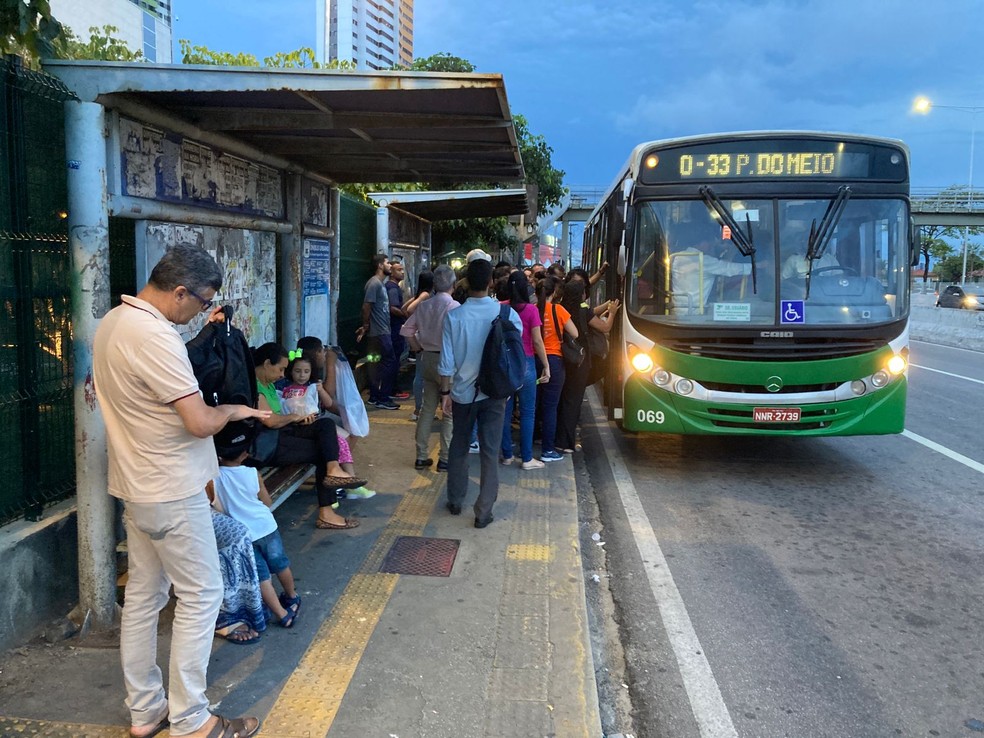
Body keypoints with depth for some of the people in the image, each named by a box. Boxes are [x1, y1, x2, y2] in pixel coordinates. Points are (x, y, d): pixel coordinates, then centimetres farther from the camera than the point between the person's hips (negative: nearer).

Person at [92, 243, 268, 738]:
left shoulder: (114, 321, 6)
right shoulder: (154, 335, -25)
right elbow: (200, 422, -26)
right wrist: (233, 410, -7)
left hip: (136, 486, 10)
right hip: (171, 492, -10)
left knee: (143, 595, 16)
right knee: (201, 596, 2)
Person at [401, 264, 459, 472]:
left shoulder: (424, 305, 4)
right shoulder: (454, 306, -14)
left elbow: (407, 330, 7)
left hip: (427, 359, 6)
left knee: (427, 407, 14)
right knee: (450, 411, 4)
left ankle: (421, 456, 19)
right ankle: (445, 458, 8)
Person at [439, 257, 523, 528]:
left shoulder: (454, 316, -11)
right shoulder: (506, 313, -11)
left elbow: (447, 361, -9)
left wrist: (445, 392, 3)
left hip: (463, 392, 1)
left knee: (459, 447, 17)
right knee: (489, 451, 6)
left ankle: (455, 501, 29)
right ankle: (484, 511, 8)